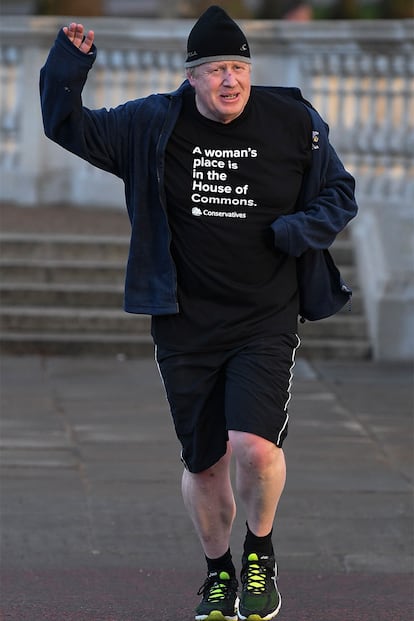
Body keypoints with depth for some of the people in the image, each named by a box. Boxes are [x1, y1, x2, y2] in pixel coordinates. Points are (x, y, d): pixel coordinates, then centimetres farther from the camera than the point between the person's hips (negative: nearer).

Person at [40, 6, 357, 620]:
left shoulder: (294, 124, -2)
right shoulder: (152, 126, -1)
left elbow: (340, 194, 10)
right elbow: (68, 128, 7)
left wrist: (305, 230, -10)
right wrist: (68, 65, -10)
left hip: (266, 322, -2)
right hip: (186, 324, 2)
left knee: (254, 445, -21)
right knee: (204, 465, 8)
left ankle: (261, 553, 7)